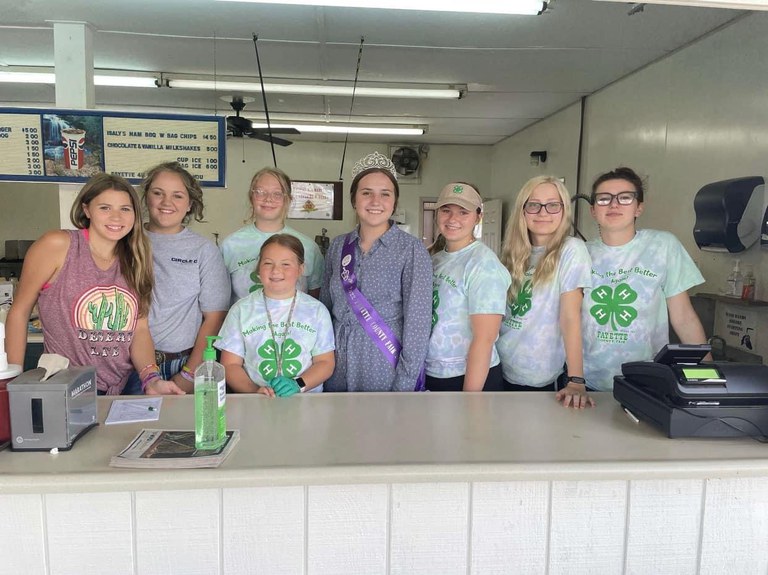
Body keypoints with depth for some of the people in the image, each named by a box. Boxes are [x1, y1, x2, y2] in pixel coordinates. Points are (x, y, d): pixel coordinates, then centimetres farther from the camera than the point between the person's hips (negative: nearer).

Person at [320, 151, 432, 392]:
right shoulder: (337, 246, 3)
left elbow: (417, 323, -13)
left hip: (388, 372, -4)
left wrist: (404, 386, -15)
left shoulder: (411, 250, -10)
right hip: (337, 372, 4)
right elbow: (324, 309, 11)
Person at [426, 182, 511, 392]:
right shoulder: (433, 257, 4)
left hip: (473, 377, -6)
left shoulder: (483, 262, -16)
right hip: (428, 375, 6)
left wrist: (469, 399, -19)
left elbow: (484, 338, -19)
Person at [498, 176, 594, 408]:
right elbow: (500, 312, 9)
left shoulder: (571, 250, -13)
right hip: (500, 369, 5)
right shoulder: (516, 253, 3)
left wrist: (576, 381, -24)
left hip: (539, 379, -5)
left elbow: (570, 316, -20)